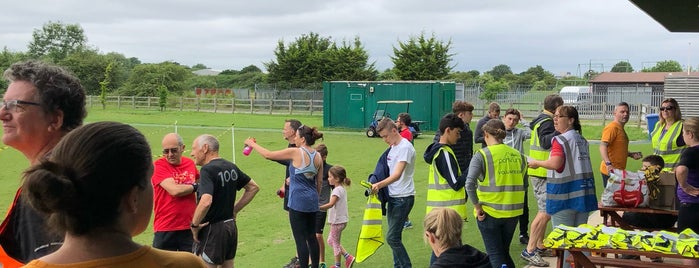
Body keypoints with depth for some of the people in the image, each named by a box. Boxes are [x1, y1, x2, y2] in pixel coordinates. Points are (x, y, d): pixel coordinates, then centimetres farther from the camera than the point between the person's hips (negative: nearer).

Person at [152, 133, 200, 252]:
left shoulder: (190, 163, 6)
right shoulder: (158, 165, -9)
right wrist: (195, 186, -4)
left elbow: (198, 180, 27)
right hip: (165, 229, -4)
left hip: (189, 227, 4)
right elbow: (174, 190, -21)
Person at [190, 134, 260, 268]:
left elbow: (206, 201, -32)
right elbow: (253, 187, 17)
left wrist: (194, 225, -18)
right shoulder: (231, 167, 7)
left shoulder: (208, 170, -18)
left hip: (212, 230, -8)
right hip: (231, 226, 8)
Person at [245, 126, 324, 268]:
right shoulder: (318, 157, 5)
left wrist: (252, 144, 7)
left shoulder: (295, 152, -13)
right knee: (311, 236, 16)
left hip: (298, 202, -7)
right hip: (312, 202, 7)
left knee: (300, 239, -1)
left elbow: (268, 155, -7)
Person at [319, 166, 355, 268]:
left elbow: (331, 204, -30)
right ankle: (348, 257, 17)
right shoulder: (342, 189, 11)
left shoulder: (337, 190, -19)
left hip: (338, 221, -9)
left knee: (335, 243, 3)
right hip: (340, 220, 9)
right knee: (330, 241, 18)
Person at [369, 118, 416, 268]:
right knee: (394, 237, 13)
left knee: (392, 237, -11)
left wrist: (379, 184, -40)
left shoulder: (405, 147, -16)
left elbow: (397, 175, -27)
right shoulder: (392, 147, 12)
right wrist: (378, 186, 7)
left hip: (404, 198, -9)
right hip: (393, 197, 9)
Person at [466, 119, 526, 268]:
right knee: (505, 252, 21)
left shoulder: (482, 155, -11)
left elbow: (470, 183, -20)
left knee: (495, 255, 8)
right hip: (513, 212, 4)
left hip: (489, 212, -4)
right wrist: (513, 201, 13)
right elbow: (523, 184, 6)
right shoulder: (518, 155, 2)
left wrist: (477, 206, -10)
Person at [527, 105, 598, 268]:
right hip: (583, 193, 7)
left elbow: (555, 163, -25)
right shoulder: (582, 140, 12)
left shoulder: (560, 140, -13)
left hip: (564, 195, -7)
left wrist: (537, 163, -10)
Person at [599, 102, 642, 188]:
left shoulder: (620, 128, 18)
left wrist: (631, 154, 15)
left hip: (619, 171, 10)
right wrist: (608, 164, -38)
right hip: (611, 171, -10)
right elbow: (603, 146, -26)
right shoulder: (612, 127, -14)